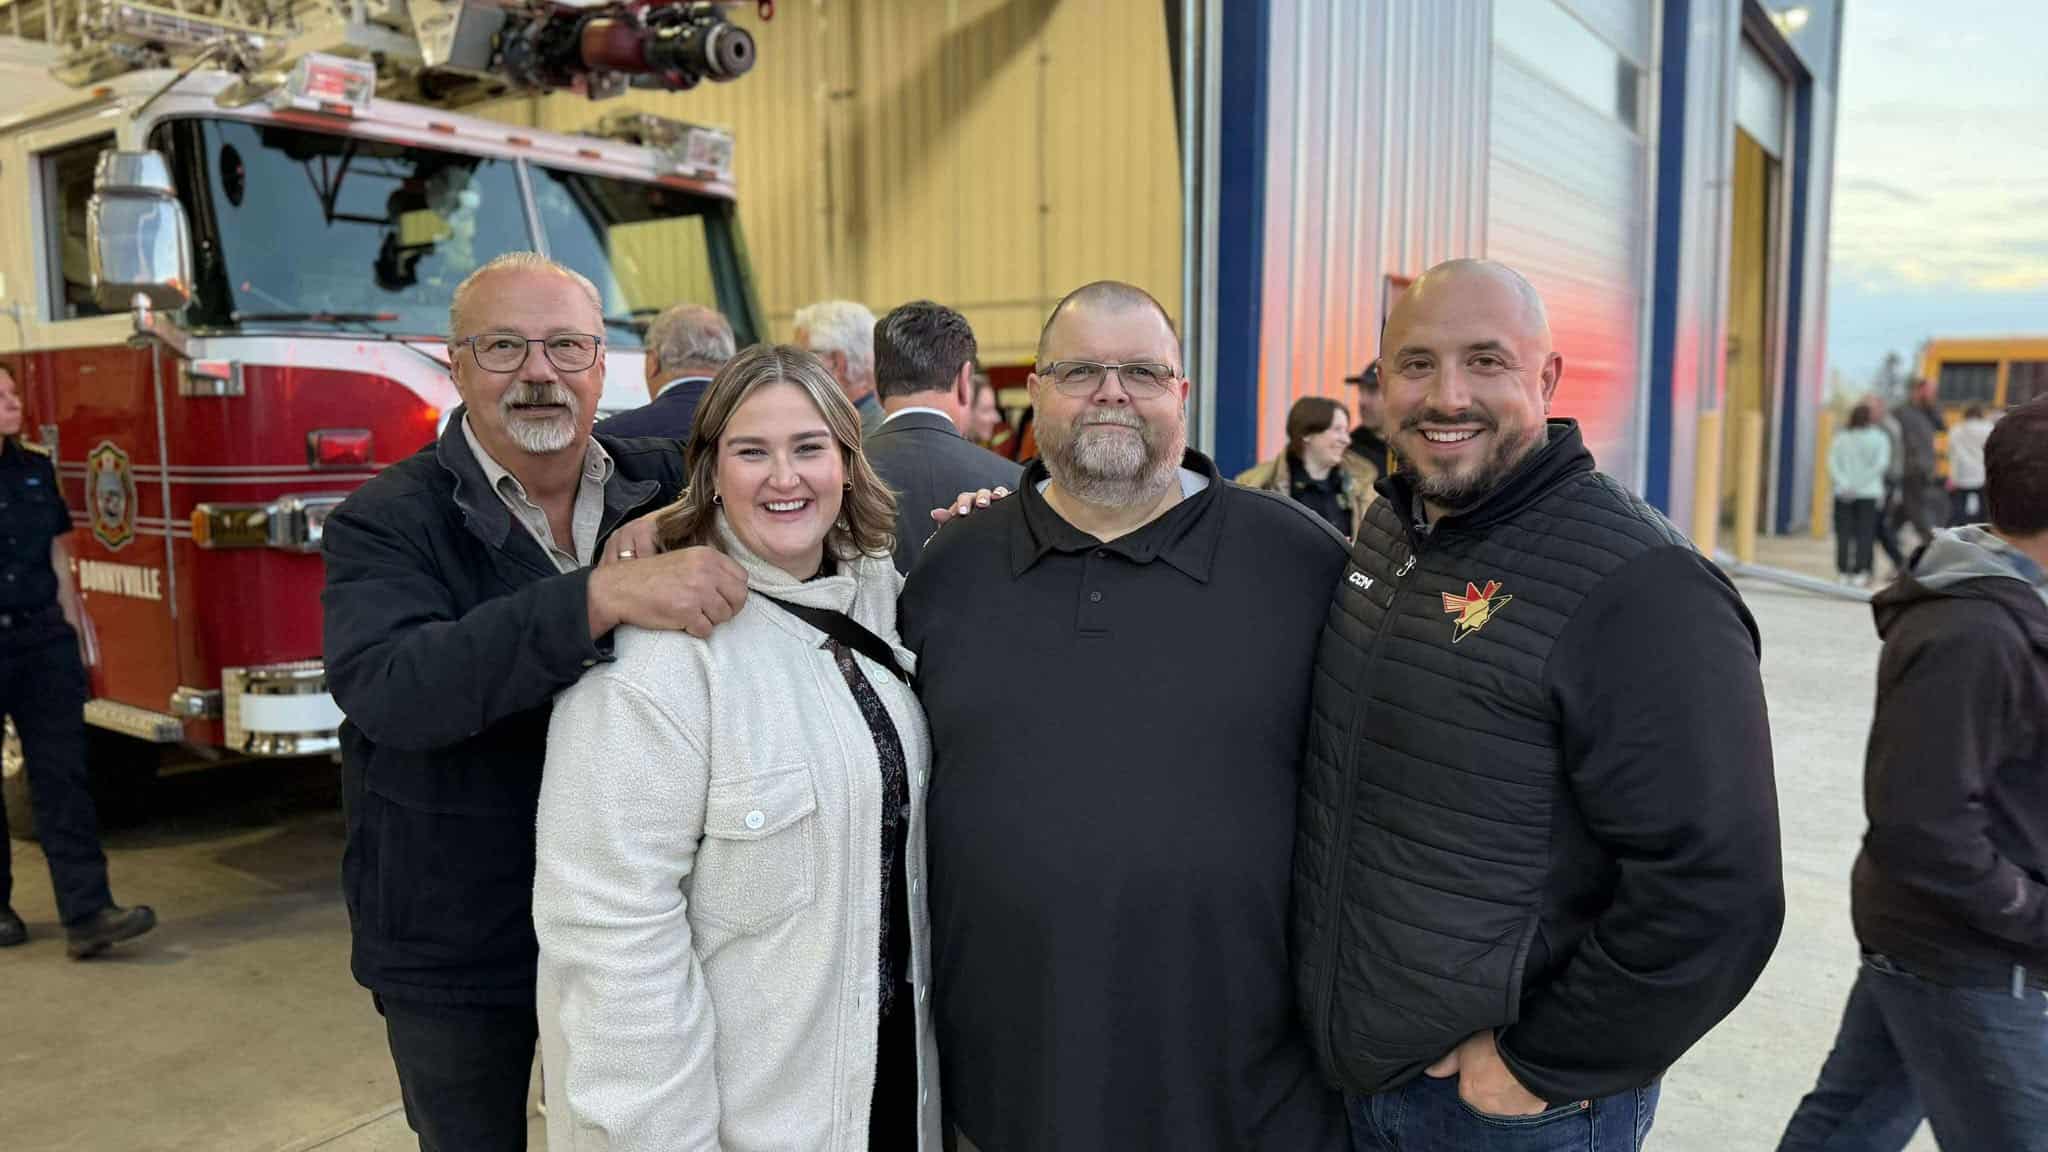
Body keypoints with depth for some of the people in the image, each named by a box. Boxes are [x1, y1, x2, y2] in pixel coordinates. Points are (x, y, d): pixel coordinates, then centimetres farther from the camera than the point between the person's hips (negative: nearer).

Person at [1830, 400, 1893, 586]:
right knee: (1865, 534, 0)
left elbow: (1832, 464, -4)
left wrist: (1845, 485, -9)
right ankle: (1860, 573, -4)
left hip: (1844, 494, 2)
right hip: (1869, 493, -2)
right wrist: (1861, 483, -10)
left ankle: (1844, 573, 3)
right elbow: (1882, 463, -9)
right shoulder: (1880, 438, 2)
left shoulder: (1840, 439, 6)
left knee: (1843, 534, 4)